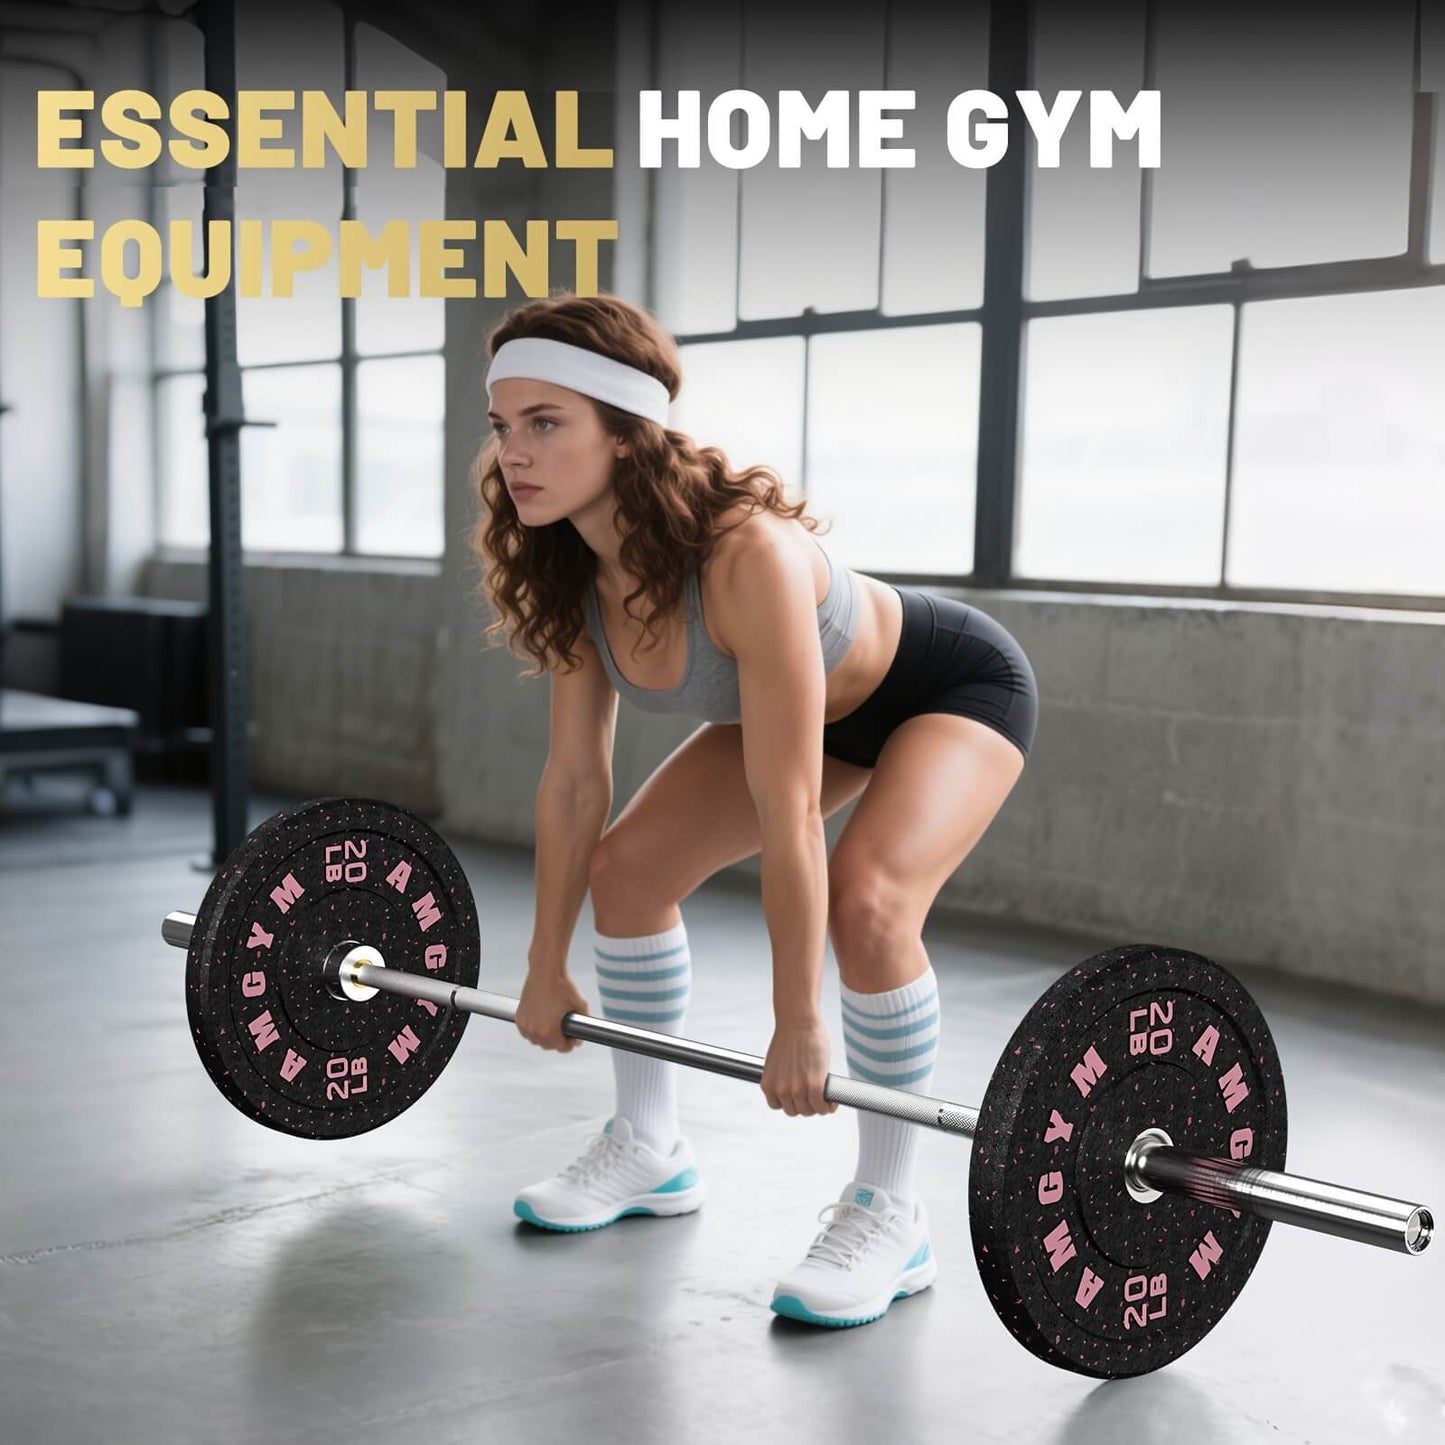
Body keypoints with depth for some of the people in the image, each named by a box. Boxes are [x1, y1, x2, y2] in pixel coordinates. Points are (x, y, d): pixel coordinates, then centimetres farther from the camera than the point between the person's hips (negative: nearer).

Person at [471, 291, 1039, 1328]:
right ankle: (651, 1148, 20)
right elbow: (575, 779, -8)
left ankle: (891, 1216, -11)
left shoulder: (746, 555, -41)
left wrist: (798, 1027, -31)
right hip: (816, 703, 8)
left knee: (866, 900, -31)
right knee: (626, 868, 1)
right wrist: (548, 968, -2)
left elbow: (786, 811, -37)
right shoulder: (572, 569, -19)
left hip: (955, 687, -7)